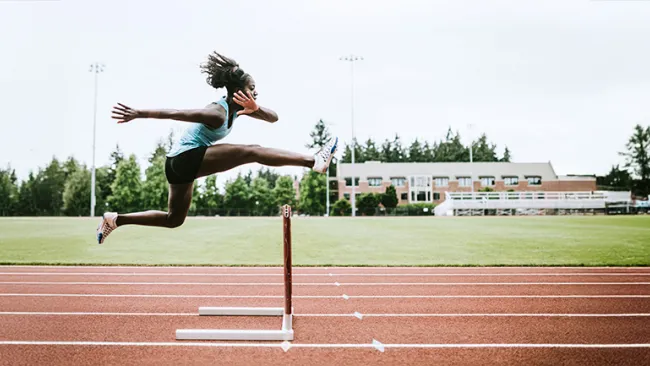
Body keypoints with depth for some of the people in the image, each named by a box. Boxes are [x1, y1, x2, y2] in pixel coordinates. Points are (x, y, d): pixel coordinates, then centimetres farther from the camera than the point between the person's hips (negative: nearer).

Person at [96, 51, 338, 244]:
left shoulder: (237, 108, 5)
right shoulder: (217, 112, -21)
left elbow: (273, 118, 3)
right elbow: (175, 113, -25)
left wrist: (255, 108, -17)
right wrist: (138, 114, -27)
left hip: (178, 163, 10)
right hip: (187, 157, -10)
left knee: (174, 219, 22)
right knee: (252, 152, -19)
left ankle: (114, 219, 25)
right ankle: (313, 161, -24)